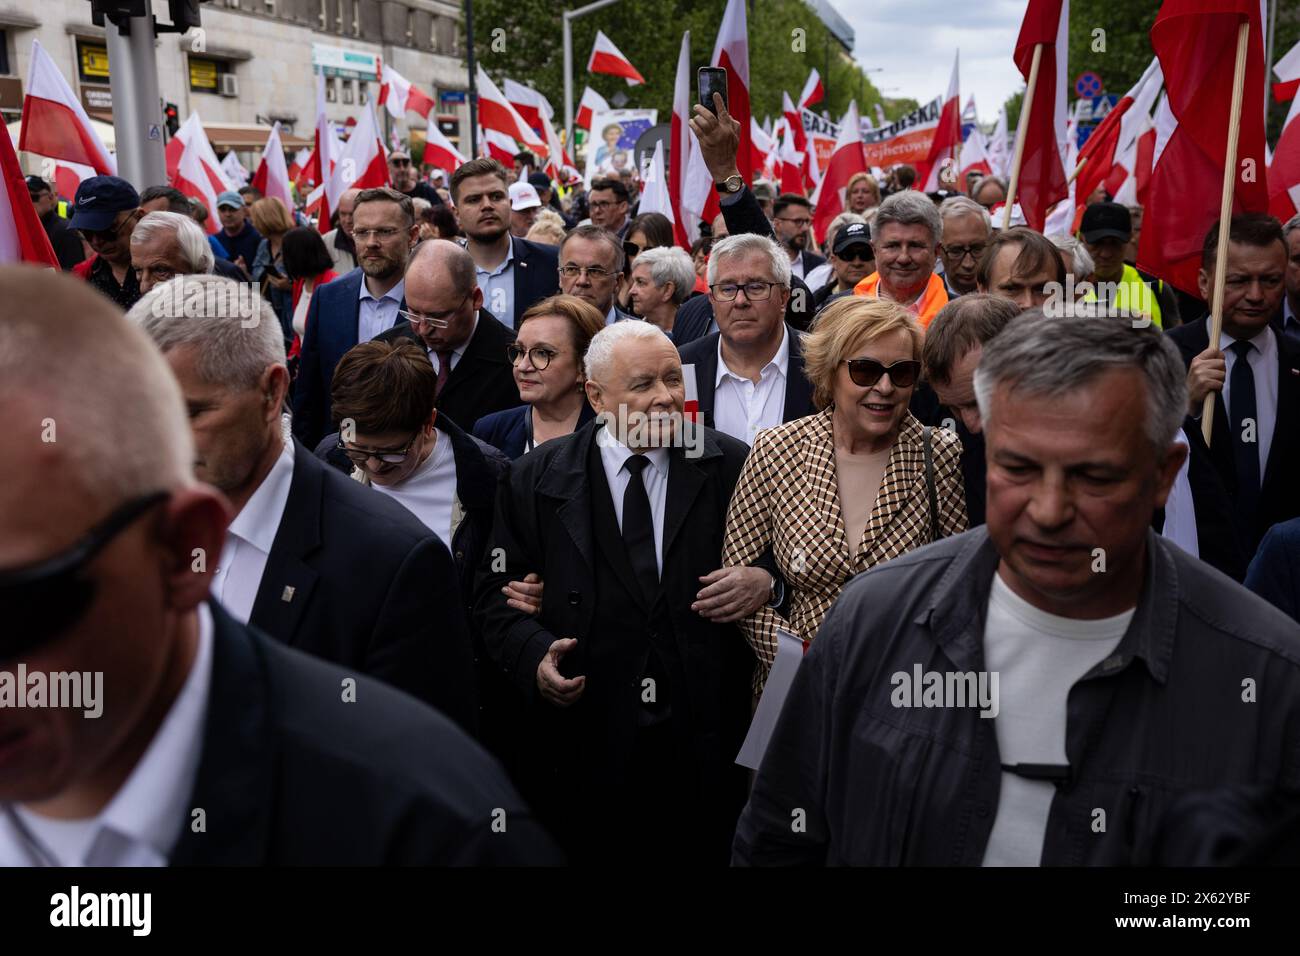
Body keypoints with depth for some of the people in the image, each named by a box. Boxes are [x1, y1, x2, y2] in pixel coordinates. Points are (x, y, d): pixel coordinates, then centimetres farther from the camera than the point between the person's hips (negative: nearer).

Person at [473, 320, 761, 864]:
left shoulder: (733, 467, 1)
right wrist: (533, 653, -14)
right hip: (583, 744, 0)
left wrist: (767, 583, -14)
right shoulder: (535, 480, 2)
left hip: (707, 743, 1)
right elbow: (497, 593, 3)